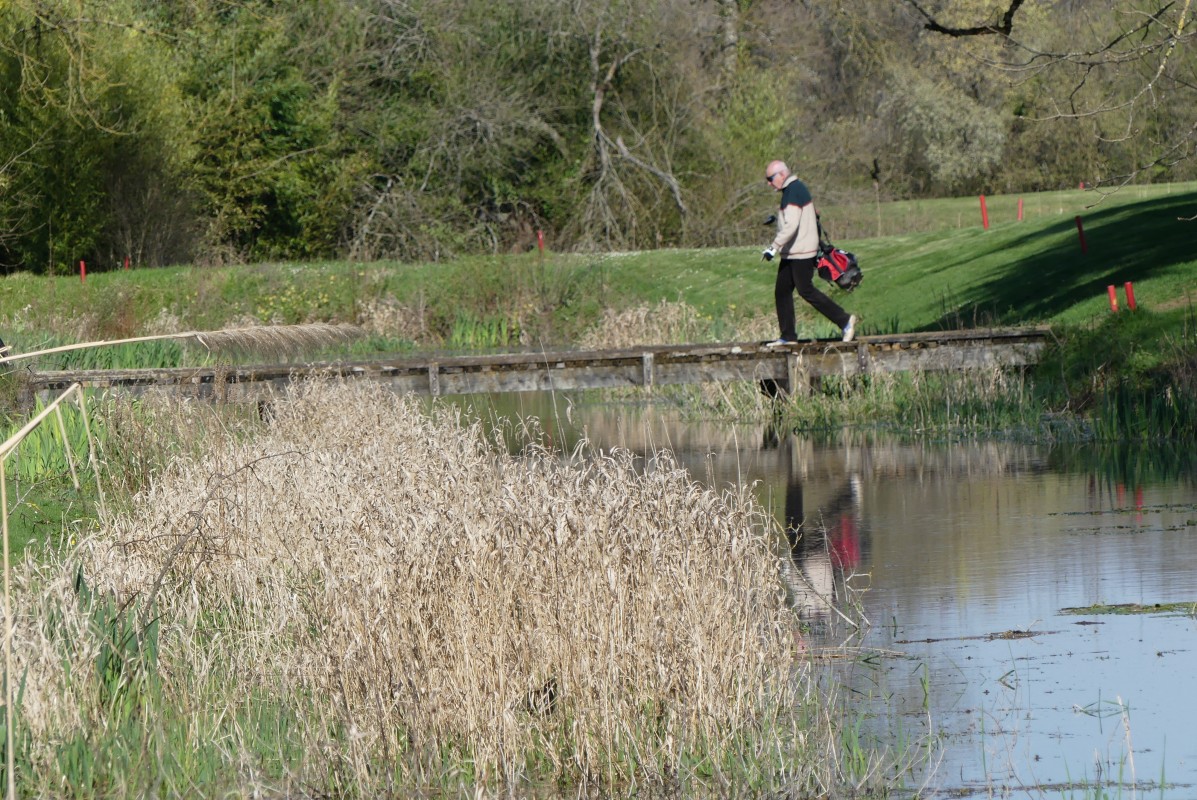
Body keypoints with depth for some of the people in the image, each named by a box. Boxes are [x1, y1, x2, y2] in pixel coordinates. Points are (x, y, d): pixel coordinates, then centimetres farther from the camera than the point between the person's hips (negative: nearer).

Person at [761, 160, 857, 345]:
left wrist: (774, 247, -26)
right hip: (791, 253, 10)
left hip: (801, 253, -10)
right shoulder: (795, 189, 16)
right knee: (782, 291, 7)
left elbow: (791, 225, -26)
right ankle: (788, 336, 9)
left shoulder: (794, 192, -17)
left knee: (806, 291, -7)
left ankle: (844, 321, -1)